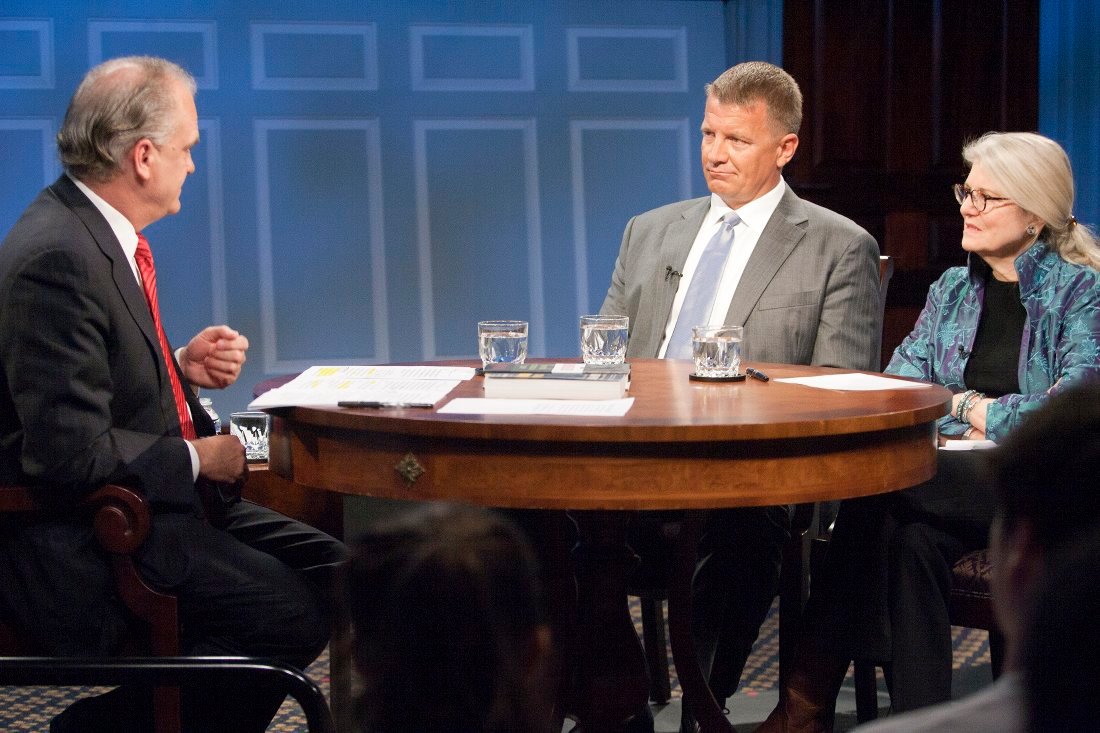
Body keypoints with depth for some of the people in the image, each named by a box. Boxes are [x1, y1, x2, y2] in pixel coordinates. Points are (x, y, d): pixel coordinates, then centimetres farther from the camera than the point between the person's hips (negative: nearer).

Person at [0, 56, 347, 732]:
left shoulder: (101, 234, 9)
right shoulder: (56, 258, -22)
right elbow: (71, 454, -25)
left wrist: (183, 370, 4)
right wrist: (198, 459, -13)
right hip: (79, 544, -10)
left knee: (334, 571, 4)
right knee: (295, 612, -21)